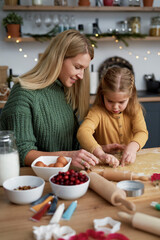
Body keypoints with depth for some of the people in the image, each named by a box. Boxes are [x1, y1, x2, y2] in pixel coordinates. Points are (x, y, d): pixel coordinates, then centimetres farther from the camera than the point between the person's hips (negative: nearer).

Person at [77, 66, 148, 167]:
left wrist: (133, 146, -35)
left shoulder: (134, 110, 0)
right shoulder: (97, 111, -12)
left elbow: (142, 132, -12)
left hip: (128, 162, 3)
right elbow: (83, 132, -28)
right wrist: (101, 154, -43)